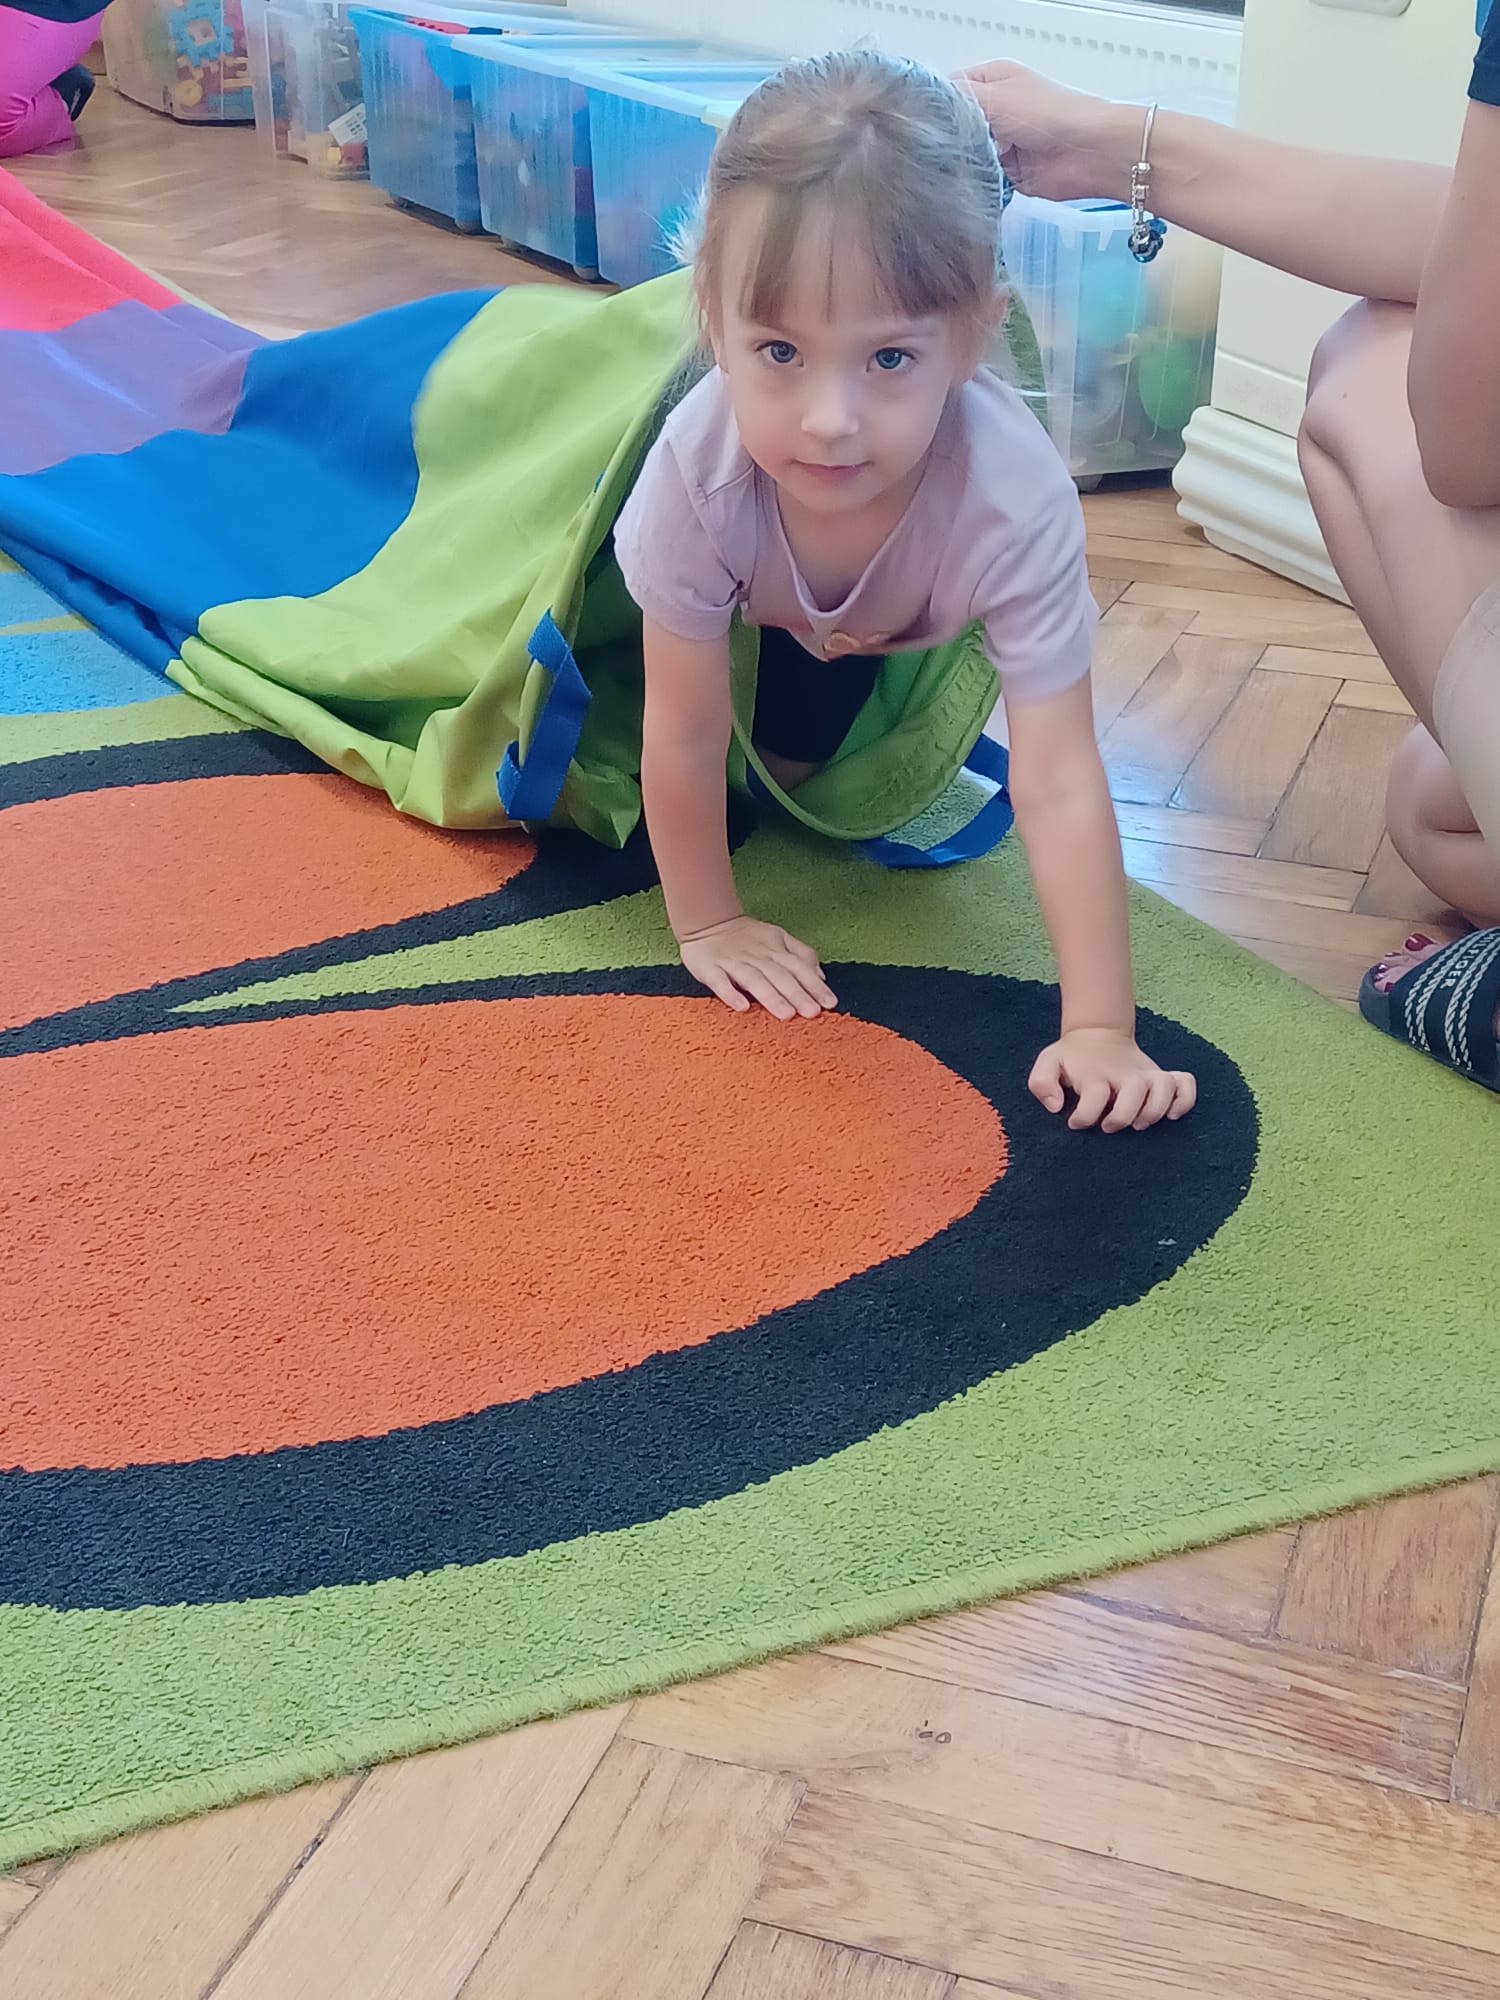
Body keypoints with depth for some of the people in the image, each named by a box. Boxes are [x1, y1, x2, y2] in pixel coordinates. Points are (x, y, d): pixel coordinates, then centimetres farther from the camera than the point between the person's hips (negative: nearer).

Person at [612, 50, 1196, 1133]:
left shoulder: (1017, 502, -47)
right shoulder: (699, 469, -45)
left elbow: (1059, 782, -46)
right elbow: (684, 734, -31)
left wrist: (1100, 1030, -49)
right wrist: (707, 925, -21)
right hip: (747, 592, 0)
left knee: (788, 758, 15)